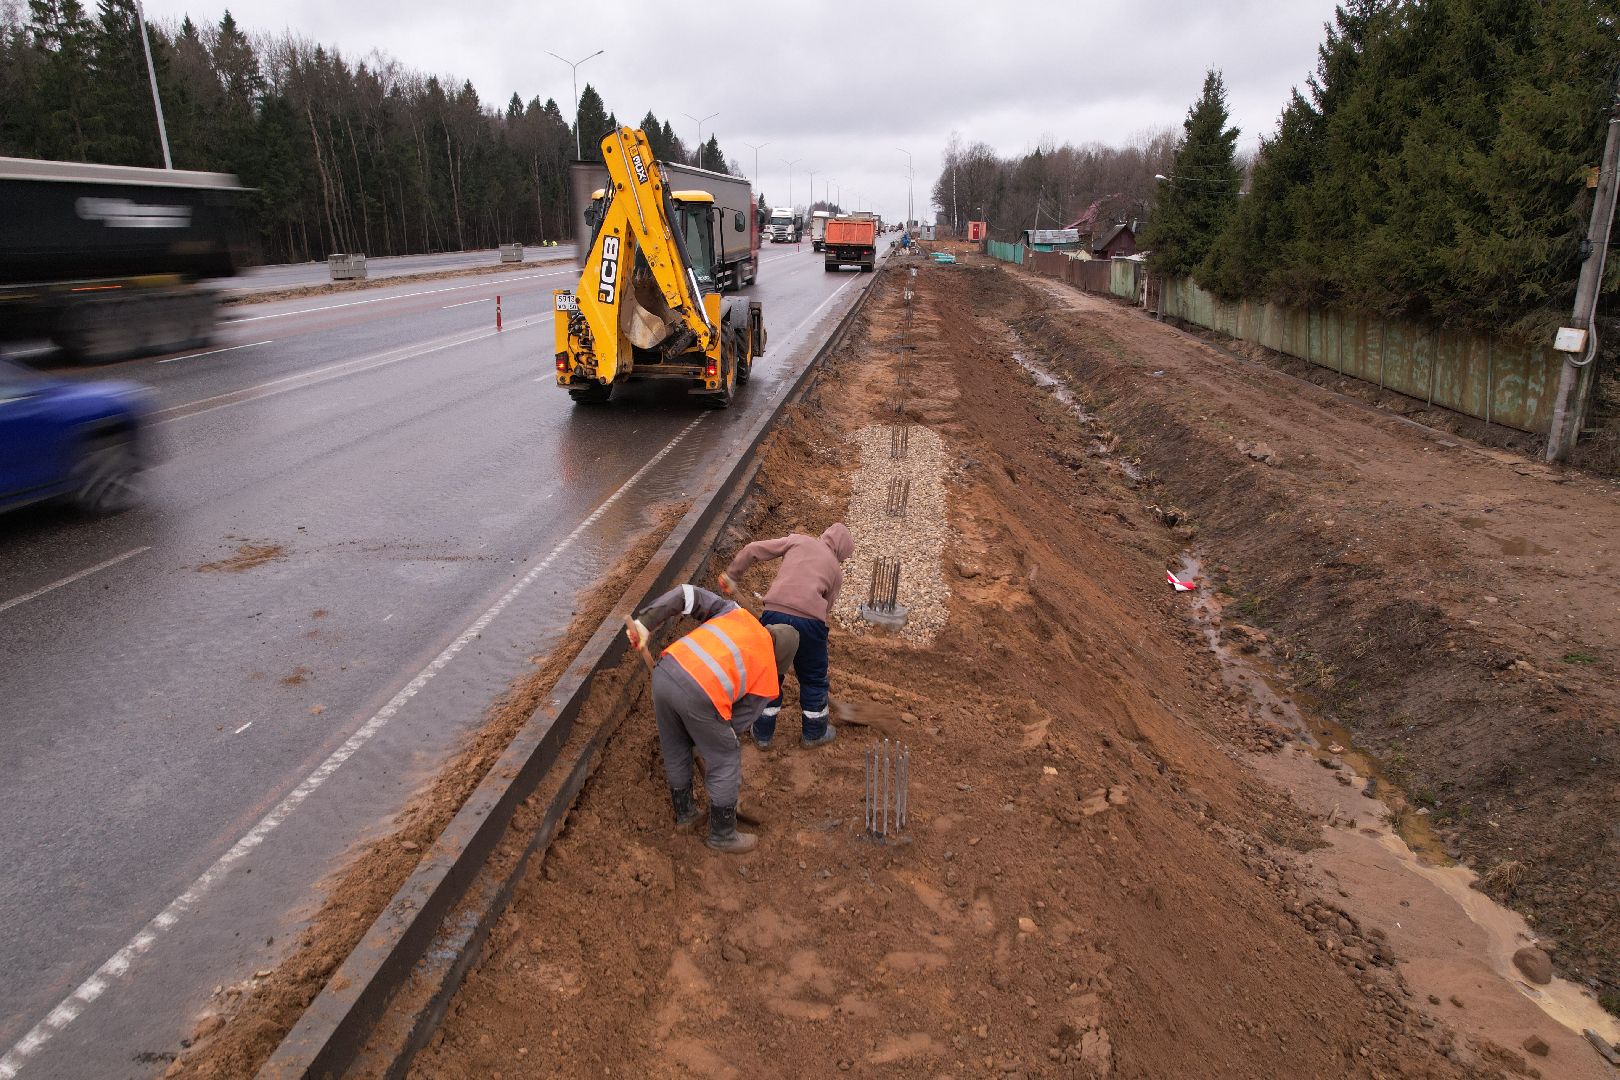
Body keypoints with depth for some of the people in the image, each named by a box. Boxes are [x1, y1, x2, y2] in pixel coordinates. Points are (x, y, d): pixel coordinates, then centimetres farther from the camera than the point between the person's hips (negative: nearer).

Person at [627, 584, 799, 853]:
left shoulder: (736, 613, 26)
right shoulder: (769, 681, 19)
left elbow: (685, 594, 15)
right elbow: (736, 723, 17)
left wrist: (644, 624, 12)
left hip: (665, 671, 5)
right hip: (699, 695, -5)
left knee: (675, 752, 28)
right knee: (725, 763, 19)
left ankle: (684, 814, 48)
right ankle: (723, 835, 32)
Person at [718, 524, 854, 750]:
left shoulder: (798, 540, 16)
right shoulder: (836, 570, 18)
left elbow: (753, 550, 11)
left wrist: (731, 575, 22)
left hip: (775, 614, 1)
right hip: (809, 620, 0)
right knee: (813, 679, 22)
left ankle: (763, 734, 31)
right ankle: (814, 733, 37)